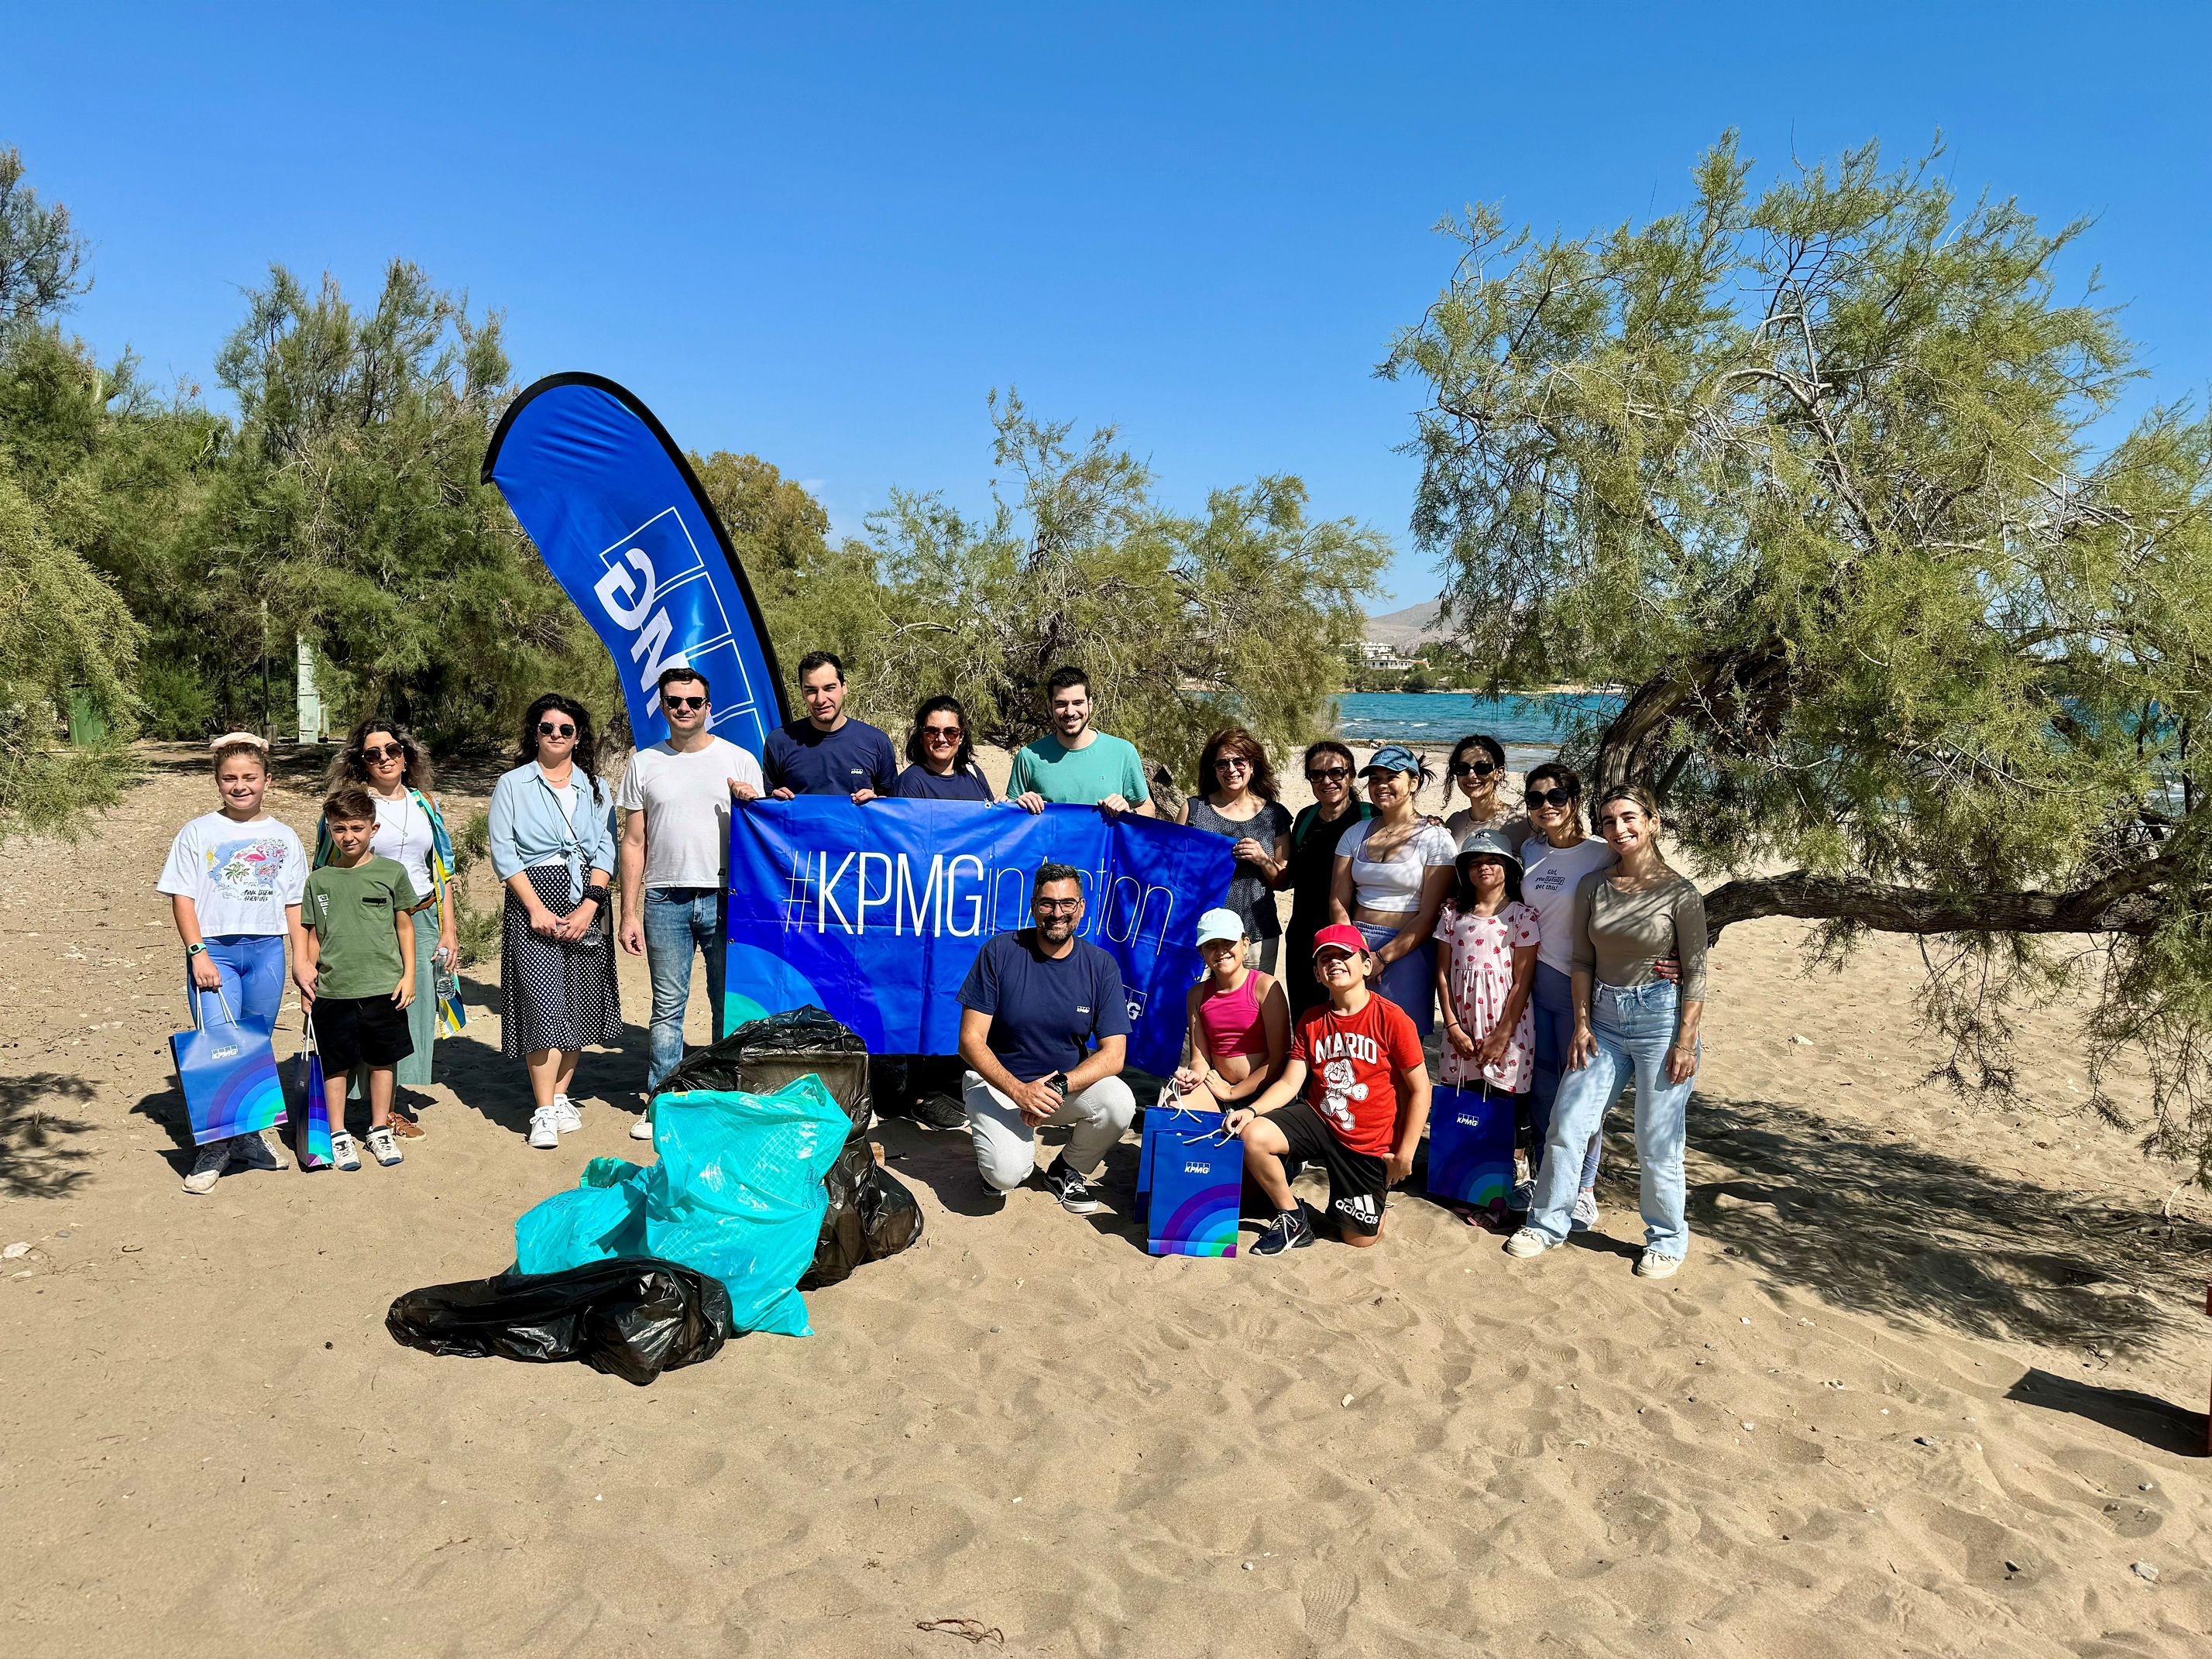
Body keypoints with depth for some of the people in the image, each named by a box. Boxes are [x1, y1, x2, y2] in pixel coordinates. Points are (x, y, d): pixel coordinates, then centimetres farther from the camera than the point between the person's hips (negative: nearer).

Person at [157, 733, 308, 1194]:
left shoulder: (283, 837, 10)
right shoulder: (198, 833, 2)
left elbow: (295, 904, 12)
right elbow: (182, 898, -1)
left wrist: (301, 959, 6)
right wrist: (198, 953, -11)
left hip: (267, 950, 3)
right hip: (214, 950, -3)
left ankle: (249, 1135, 21)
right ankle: (214, 1147, -2)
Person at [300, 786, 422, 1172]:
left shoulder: (392, 872, 0)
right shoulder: (319, 880, 3)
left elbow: (404, 926, 5)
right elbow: (313, 935, 10)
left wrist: (408, 975, 1)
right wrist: (307, 974, 6)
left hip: (383, 987, -1)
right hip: (333, 991, 1)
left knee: (381, 1061, 10)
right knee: (335, 1064, 7)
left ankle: (380, 1130, 24)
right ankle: (338, 1135, 21)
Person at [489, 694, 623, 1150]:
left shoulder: (595, 788, 13)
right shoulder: (512, 785, 6)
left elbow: (606, 850, 6)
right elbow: (503, 852, -2)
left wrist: (589, 907, -8)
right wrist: (537, 908, -12)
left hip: (586, 905, 3)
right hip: (532, 899, -3)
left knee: (579, 1002, 4)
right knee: (543, 1004, -10)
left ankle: (560, 1096, 18)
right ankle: (543, 1112, -6)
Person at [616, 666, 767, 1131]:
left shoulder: (740, 761, 6)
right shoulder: (644, 764, 10)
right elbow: (633, 843, 10)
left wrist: (752, 803, -14)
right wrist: (629, 913, 4)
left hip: (725, 899, -1)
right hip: (665, 901, 1)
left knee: (730, 1005, 4)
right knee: (667, 1006, 5)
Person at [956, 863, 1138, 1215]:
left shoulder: (1100, 965, -6)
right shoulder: (999, 952, -12)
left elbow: (1113, 1054, -10)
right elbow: (970, 1040, -13)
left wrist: (1058, 1087, -26)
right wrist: (1019, 1091, -27)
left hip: (1070, 1083, 3)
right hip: (998, 1081, -2)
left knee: (1119, 1103, -28)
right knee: (1006, 1174, -27)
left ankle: (1068, 1170, 3)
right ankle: (1003, 1149, 13)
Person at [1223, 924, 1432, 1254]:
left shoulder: (1391, 1019, -14)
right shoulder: (1311, 1022, 1)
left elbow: (1419, 1090, -9)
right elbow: (1290, 1082, -2)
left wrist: (1404, 1154, -10)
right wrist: (1252, 1110, -21)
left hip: (1369, 1143, -3)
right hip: (1319, 1119, 3)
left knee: (1359, 1238, -1)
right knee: (1252, 1135, -24)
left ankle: (1377, 1194, 35)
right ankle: (1293, 1218, -1)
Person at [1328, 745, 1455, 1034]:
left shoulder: (1435, 839, -3)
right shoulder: (1356, 834, 11)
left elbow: (1429, 915, -8)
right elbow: (1338, 902, 6)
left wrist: (1382, 957, -14)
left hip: (1407, 951, -3)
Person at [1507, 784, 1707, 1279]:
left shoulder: (1680, 893, -8)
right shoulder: (1593, 886, 3)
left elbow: (1695, 973, -6)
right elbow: (1583, 960, 8)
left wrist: (1686, 1042, -10)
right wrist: (1581, 1025, 3)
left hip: (1660, 1017, -4)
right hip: (1603, 1019, 4)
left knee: (1657, 1142, 2)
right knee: (1567, 1121, 3)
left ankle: (1667, 1238, 22)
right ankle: (1547, 1222, 19)